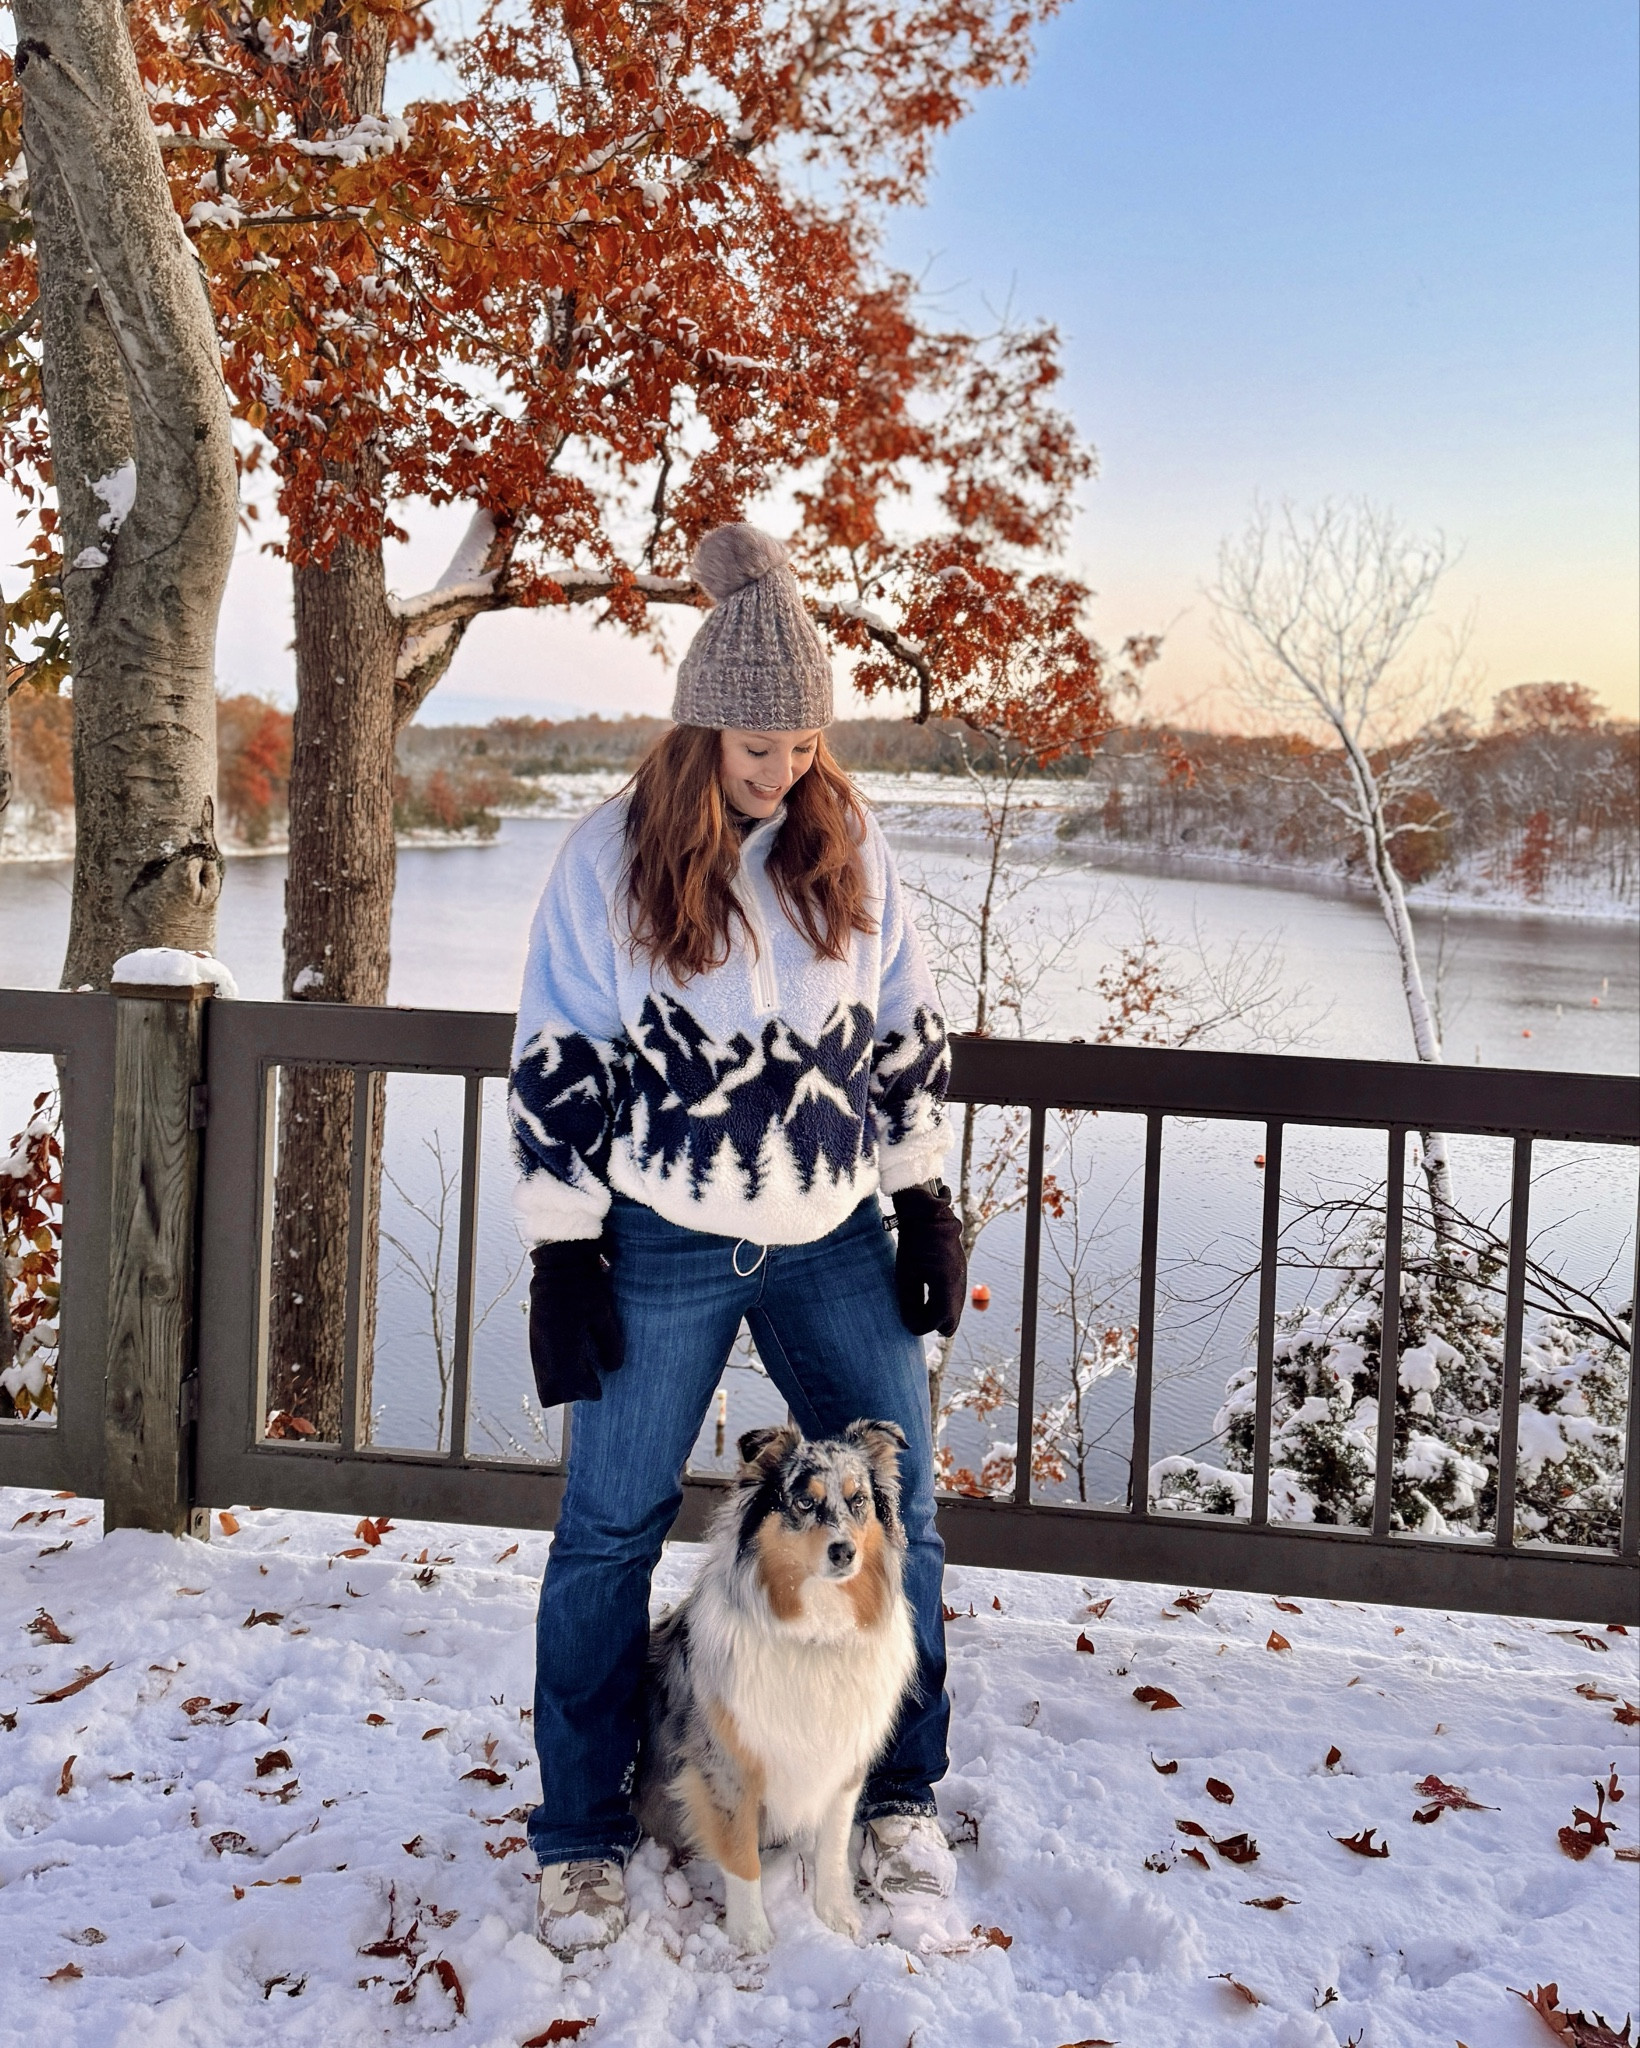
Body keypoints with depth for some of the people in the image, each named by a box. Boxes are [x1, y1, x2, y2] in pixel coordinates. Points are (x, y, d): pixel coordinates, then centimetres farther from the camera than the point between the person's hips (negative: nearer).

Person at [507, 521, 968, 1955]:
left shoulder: (849, 845, 3)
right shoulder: (612, 855, -5)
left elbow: (905, 1036, 9)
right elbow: (557, 1068, -4)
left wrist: (926, 1202, 6)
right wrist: (562, 1252, -7)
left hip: (835, 1239, 3)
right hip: (665, 1246, -2)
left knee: (896, 1503, 7)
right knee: (612, 1526, 5)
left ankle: (902, 1792, 28)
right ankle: (582, 1838, 22)